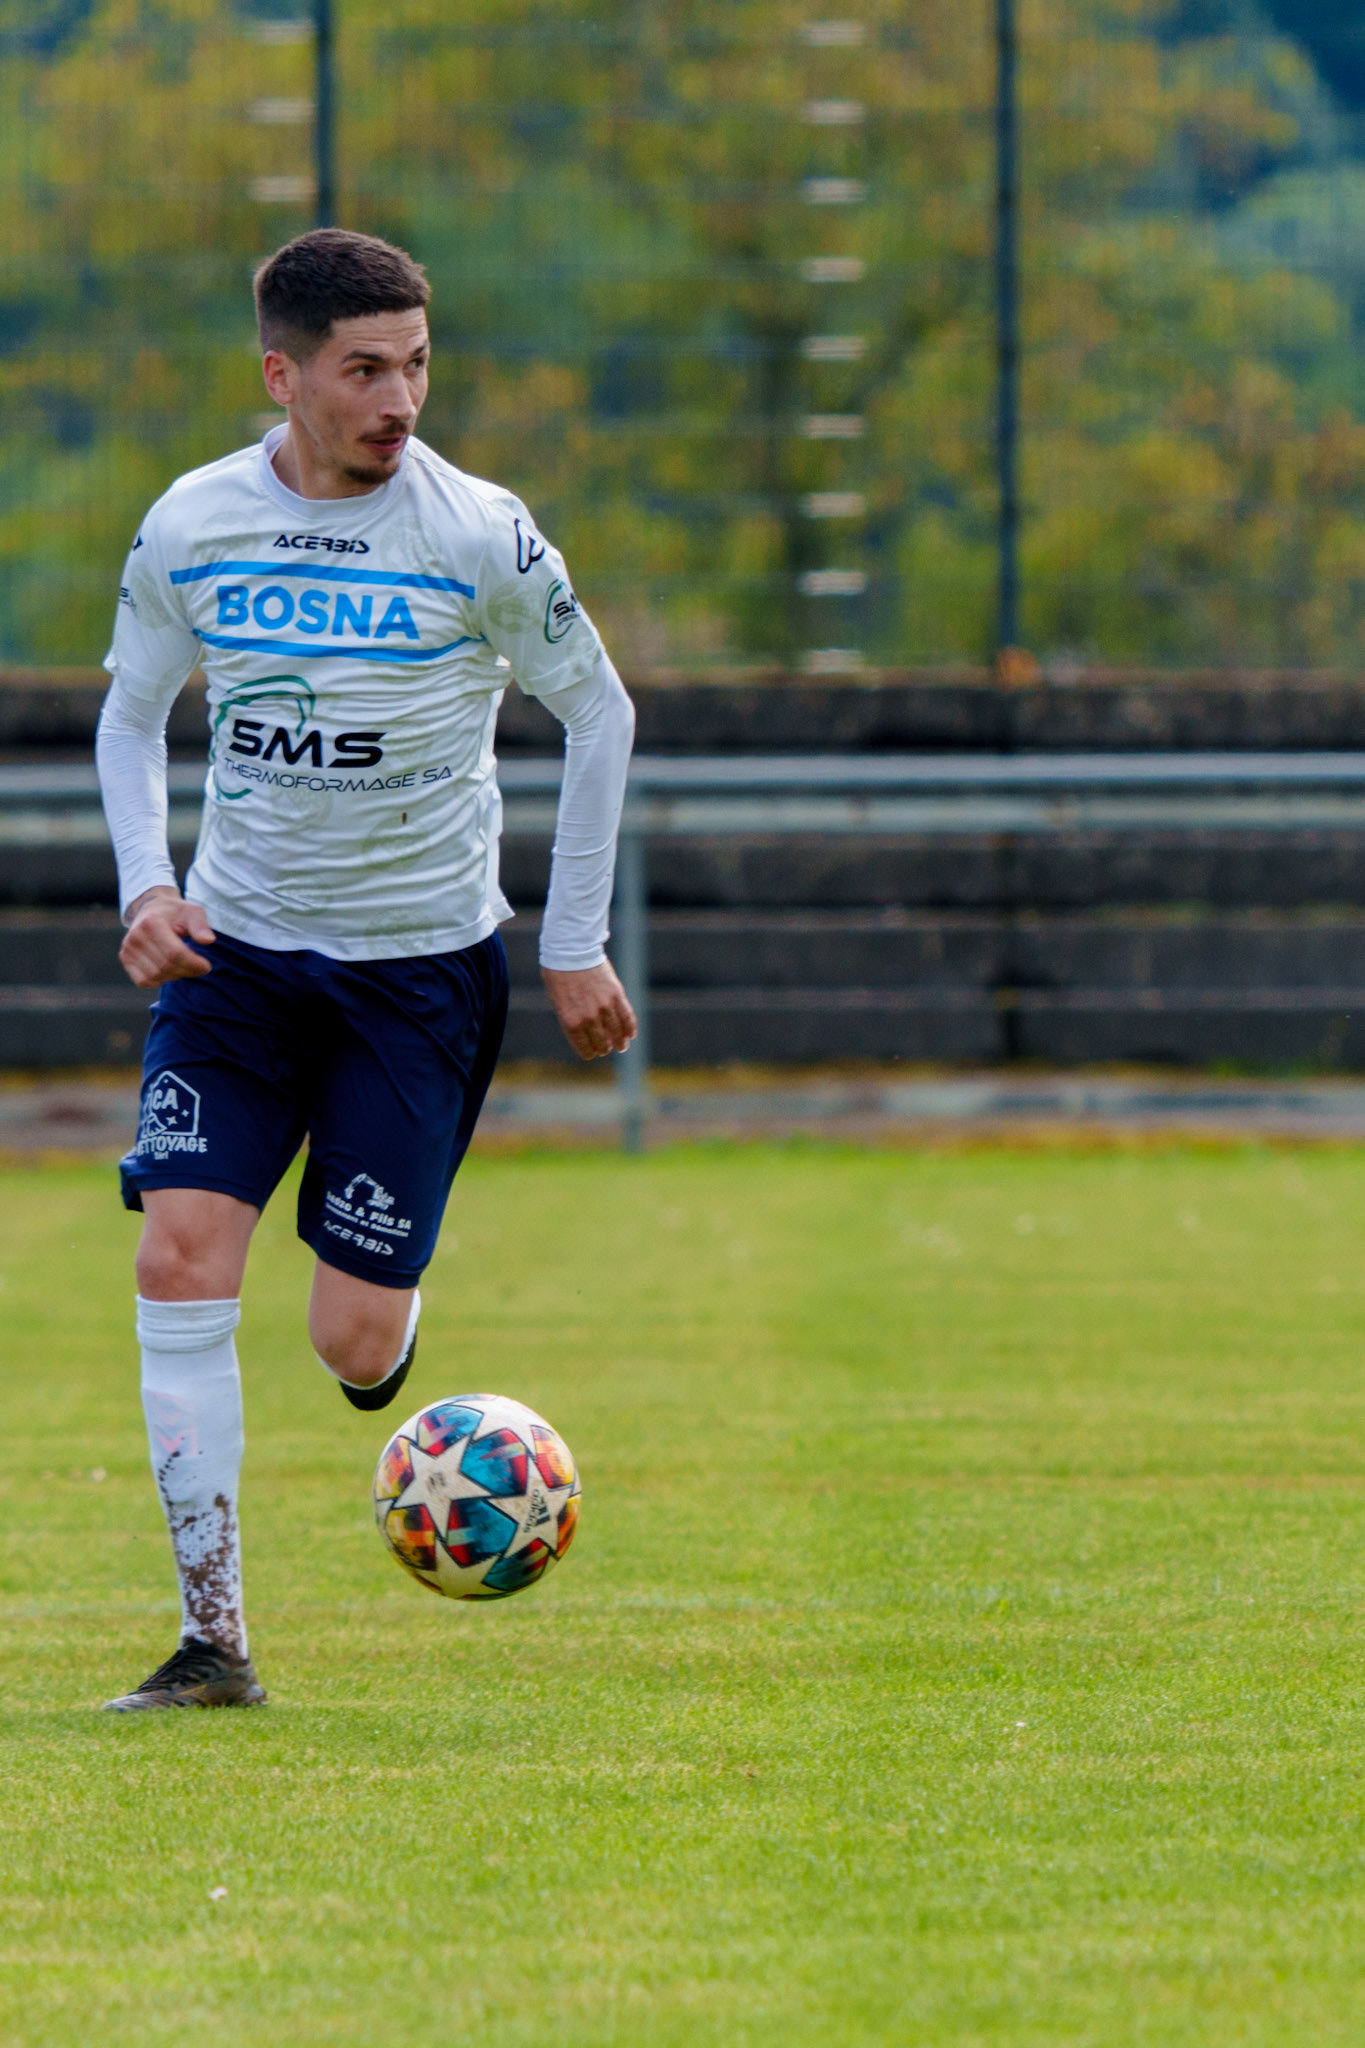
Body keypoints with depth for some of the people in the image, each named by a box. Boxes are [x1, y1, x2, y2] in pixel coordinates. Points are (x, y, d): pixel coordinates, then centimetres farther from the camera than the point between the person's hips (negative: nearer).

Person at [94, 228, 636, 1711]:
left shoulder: (478, 535, -10)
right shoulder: (191, 527, -3)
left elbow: (598, 716, 2)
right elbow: (132, 711, 12)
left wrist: (574, 948, 2)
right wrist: (146, 887, -4)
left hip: (423, 963, -2)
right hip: (237, 949, 2)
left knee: (353, 1338, -5)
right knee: (179, 1253, -16)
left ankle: (390, 1363, 35)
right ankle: (212, 1633, -11)